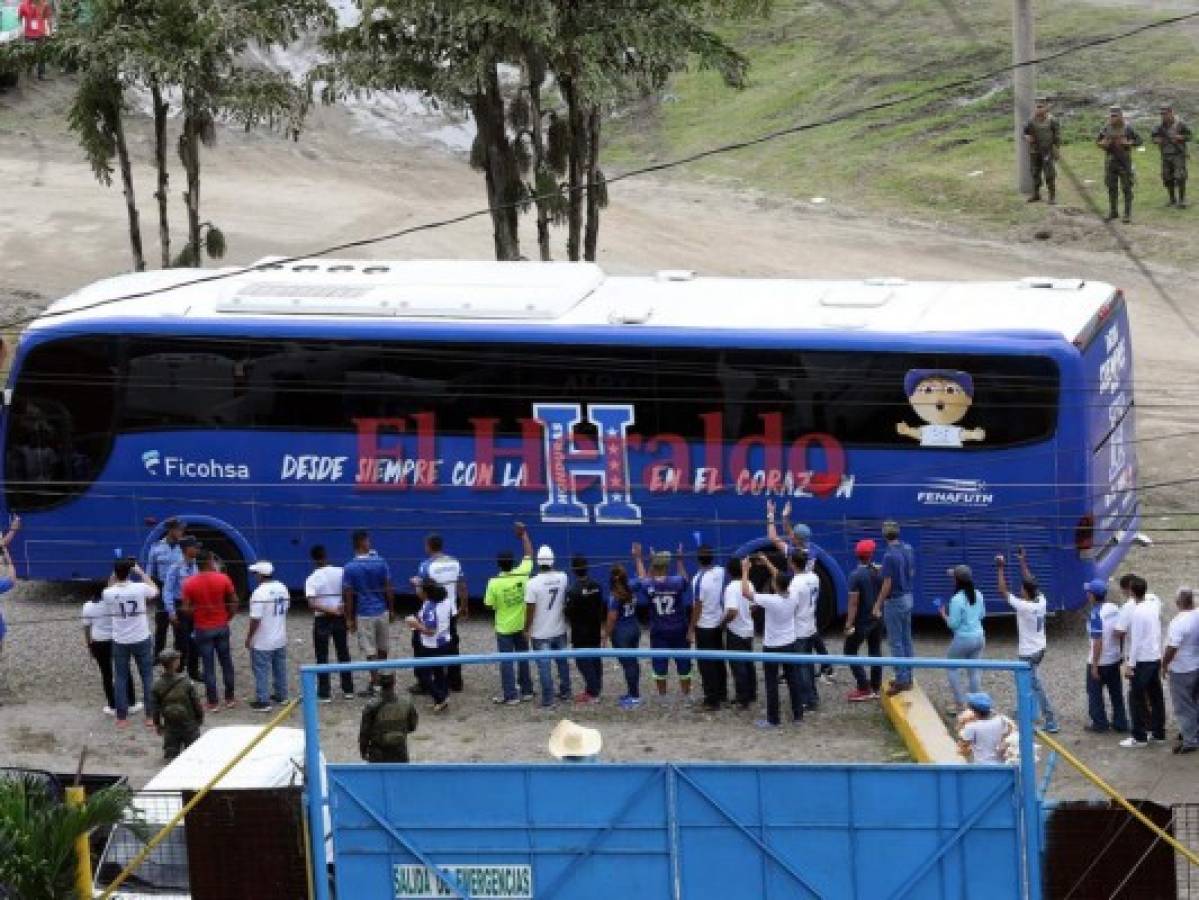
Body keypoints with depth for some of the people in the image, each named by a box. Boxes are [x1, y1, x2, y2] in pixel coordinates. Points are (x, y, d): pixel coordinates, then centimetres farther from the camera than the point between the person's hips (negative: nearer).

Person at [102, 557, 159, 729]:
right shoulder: (140, 588, -13)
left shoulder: (109, 593, -12)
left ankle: (122, 718, 10)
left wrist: (111, 583, 10)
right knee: (147, 677, 10)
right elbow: (155, 591, 9)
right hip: (142, 639, 0)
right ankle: (150, 716, 11)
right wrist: (141, 573, 14)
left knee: (120, 678, 10)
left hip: (120, 641, 0)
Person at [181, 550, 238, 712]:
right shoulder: (223, 579, -10)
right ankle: (230, 699, 23)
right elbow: (234, 602, -4)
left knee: (208, 666, 5)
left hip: (203, 629, -1)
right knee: (226, 663, 15)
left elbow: (186, 609, -9)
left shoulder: (189, 583, -11)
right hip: (222, 627, 1)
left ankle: (212, 703, 8)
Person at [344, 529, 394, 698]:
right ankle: (380, 677, 33)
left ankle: (374, 682, 4)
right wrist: (391, 610, 10)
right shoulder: (380, 563, -7)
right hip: (382, 611, 2)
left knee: (370, 651, 3)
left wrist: (349, 619, 0)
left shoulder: (349, 568, -12)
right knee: (383, 648, 19)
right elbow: (388, 589, -2)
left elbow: (349, 596, -9)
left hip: (364, 614, -2)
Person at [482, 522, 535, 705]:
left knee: (506, 661, 4)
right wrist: (524, 534, 7)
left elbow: (489, 605, -11)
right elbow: (529, 554, 1)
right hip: (522, 625, 3)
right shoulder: (522, 574, -13)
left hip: (504, 628, -3)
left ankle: (510, 695, 4)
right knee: (523, 658, 17)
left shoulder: (494, 583, -19)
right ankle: (526, 690, 24)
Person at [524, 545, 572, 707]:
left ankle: (547, 699, 2)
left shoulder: (533, 583, -18)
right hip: (559, 631, 4)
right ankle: (565, 692, 29)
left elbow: (530, 609, -14)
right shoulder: (562, 578, -6)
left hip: (541, 633, -4)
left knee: (544, 666, 1)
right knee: (562, 661, 19)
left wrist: (527, 629, -3)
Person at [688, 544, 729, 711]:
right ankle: (722, 695, 28)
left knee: (707, 664, 1)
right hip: (719, 624, 7)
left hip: (704, 627, -7)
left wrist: (691, 630, -11)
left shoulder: (699, 580, -23)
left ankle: (712, 700, 3)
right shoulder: (720, 573, -8)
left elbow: (697, 607, -19)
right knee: (719, 661, 19)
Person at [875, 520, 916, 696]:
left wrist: (878, 605, -13)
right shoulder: (908, 549, 1)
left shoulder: (889, 555, -22)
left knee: (896, 642, -1)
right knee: (906, 639, 15)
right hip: (908, 598, 8)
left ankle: (901, 680, 0)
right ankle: (907, 677, 22)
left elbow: (887, 584, -20)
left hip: (894, 601, -8)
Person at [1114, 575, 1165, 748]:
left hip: (1142, 660, -8)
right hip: (1156, 657, 8)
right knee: (1156, 696, 16)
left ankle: (1139, 737, 3)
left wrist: (1130, 665, -16)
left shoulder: (1136, 612, -21)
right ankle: (1158, 732, 24)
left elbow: (1136, 641, -20)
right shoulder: (1154, 603, 3)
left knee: (1137, 698, 1)